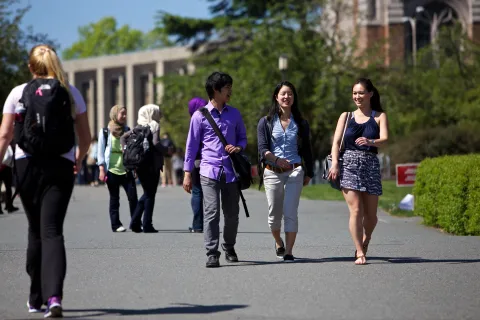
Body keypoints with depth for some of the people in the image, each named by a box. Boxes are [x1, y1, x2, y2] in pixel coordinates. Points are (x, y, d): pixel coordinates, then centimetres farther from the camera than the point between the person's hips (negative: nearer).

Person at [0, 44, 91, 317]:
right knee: (52, 231, -5)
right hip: (61, 167, -1)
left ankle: (36, 299, 22)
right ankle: (54, 296, -24)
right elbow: (86, 137, 8)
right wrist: (79, 160, 25)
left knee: (36, 231, 15)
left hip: (27, 165, 1)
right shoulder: (71, 93, 5)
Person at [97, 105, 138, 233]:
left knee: (133, 197, -5)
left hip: (126, 170, 3)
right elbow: (100, 151, 0)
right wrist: (102, 169, -7)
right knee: (114, 199, 3)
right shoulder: (105, 131, 1)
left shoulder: (127, 130, 12)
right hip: (112, 170, -3)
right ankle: (116, 225, 8)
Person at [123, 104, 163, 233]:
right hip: (152, 164, -6)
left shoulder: (139, 127, 11)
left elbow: (124, 137, 8)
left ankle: (135, 222, 10)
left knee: (147, 193, 18)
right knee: (150, 194, 2)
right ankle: (147, 225, 2)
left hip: (139, 164, 6)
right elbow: (155, 143, -22)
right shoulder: (154, 126, -8)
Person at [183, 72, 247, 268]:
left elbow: (243, 137, 22)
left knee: (232, 214, 8)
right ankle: (212, 254, -10)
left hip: (230, 171, 3)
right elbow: (192, 145, 5)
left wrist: (239, 147, -3)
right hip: (209, 171, -3)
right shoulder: (200, 116, 3)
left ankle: (229, 248, 28)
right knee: (211, 213, -11)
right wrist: (187, 173, 2)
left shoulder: (234, 114, 13)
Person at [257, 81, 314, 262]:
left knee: (290, 212, -12)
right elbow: (262, 149, -4)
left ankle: (288, 251, -11)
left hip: (295, 172, 0)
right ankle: (278, 242, 36)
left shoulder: (300, 123, 10)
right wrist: (276, 159, -22)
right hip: (272, 172, 1)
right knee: (274, 214, 9)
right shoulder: (266, 122, 6)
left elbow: (306, 150, 15)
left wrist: (309, 173, 13)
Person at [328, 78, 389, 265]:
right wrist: (334, 163, -13)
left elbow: (384, 140, -9)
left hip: (371, 165, 0)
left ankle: (365, 240, 33)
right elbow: (336, 141, 4)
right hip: (348, 165, 0)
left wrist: (370, 142, -31)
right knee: (356, 210, -12)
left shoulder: (379, 117, 7)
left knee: (370, 214, 4)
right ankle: (360, 253, -10)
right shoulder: (346, 116, 13)